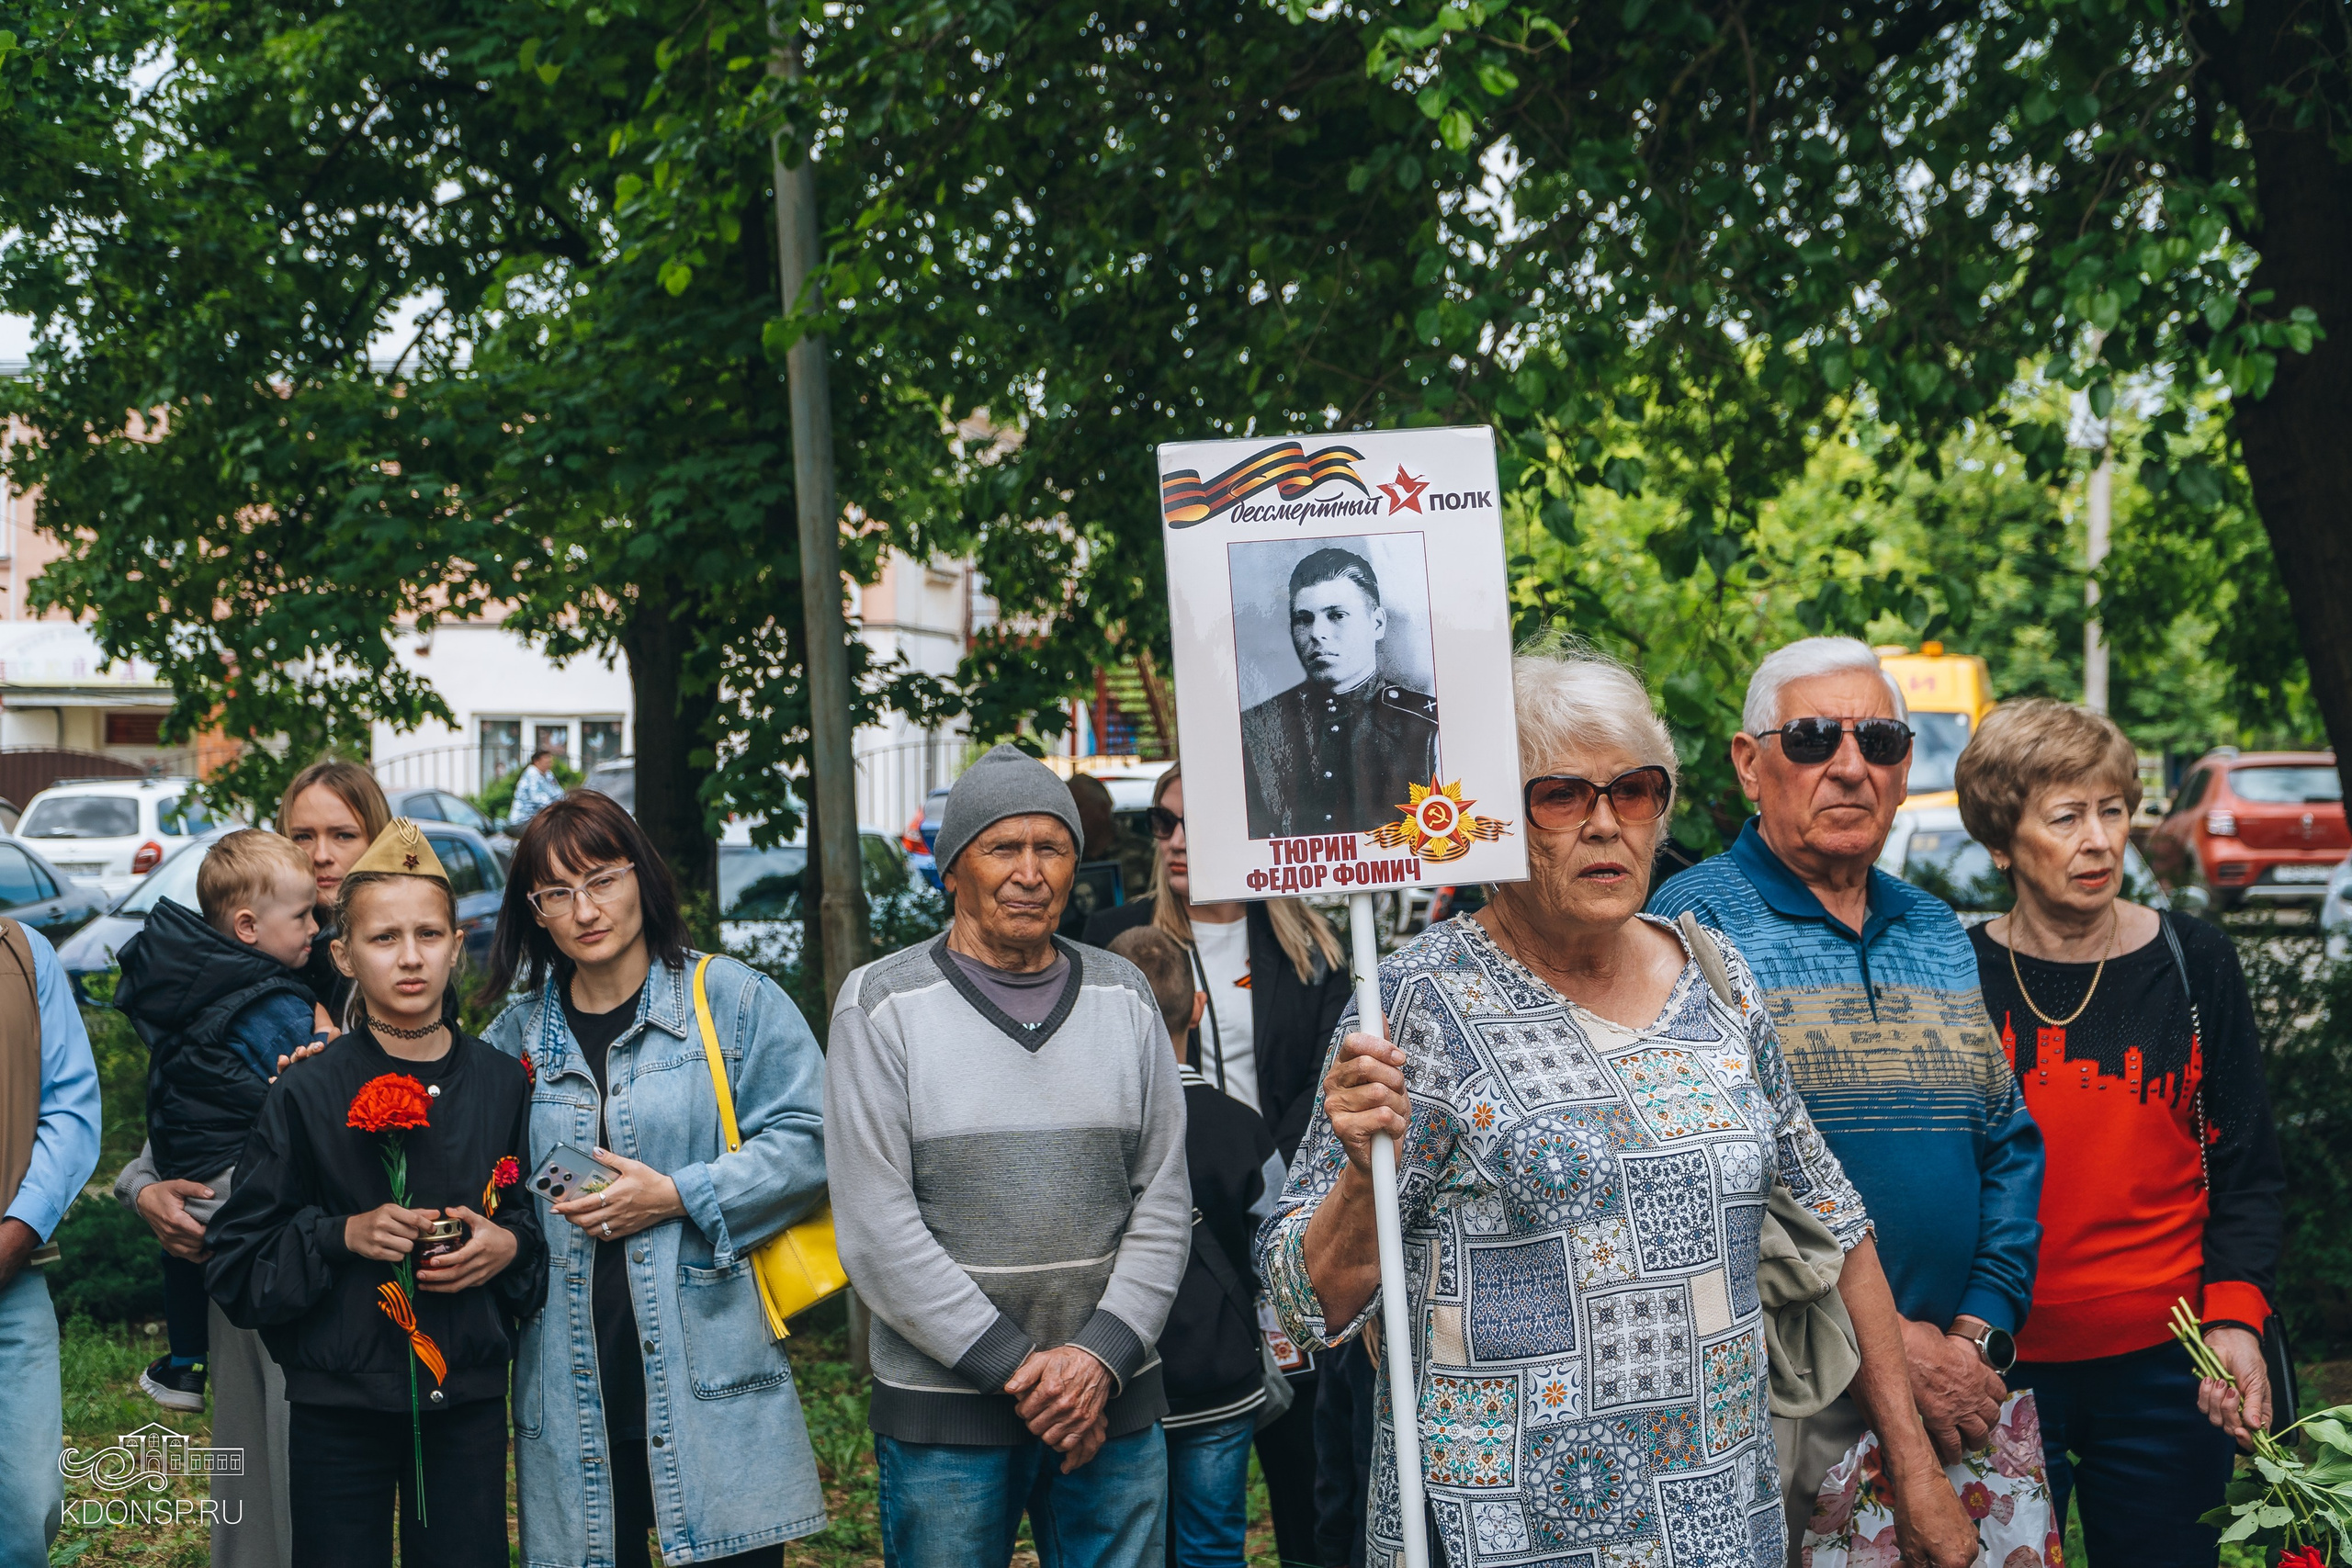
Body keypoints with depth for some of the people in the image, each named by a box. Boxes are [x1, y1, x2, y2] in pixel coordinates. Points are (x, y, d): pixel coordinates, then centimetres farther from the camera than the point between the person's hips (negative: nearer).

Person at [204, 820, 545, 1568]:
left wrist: (509, 1246, -8)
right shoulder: (308, 1094, -4)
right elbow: (235, 1266, -2)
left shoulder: (502, 1084, 4)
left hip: (468, 1400, 2)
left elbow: (542, 1219, 13)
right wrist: (342, 1235, -16)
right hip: (339, 1406, -2)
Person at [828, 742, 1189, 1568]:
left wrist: (1099, 1355, -8)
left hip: (1114, 1399, 3)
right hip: (943, 1413, -3)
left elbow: (1163, 1201, 5)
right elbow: (875, 1228, -9)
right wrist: (1016, 1367, -12)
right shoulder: (882, 1002, -3)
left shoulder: (1124, 995, 8)